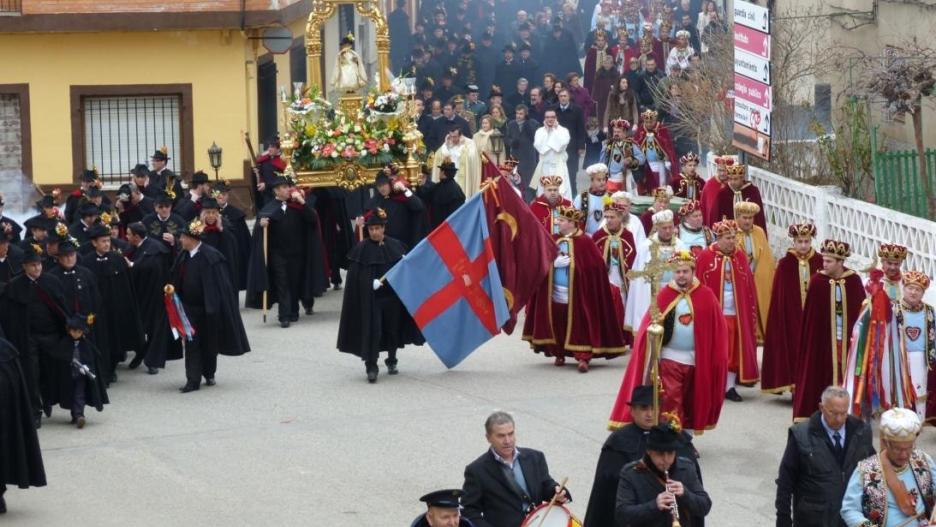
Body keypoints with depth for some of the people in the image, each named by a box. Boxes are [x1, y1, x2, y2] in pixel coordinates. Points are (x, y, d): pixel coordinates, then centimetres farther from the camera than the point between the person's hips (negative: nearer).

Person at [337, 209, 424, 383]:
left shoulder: (395, 245, 0)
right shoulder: (362, 248, -7)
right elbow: (354, 277, -8)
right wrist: (370, 283, -19)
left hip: (392, 295, 3)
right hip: (370, 297, -3)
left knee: (393, 328, 13)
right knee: (372, 330, -7)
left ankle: (392, 361, 31)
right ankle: (371, 366, -3)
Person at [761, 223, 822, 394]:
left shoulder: (819, 262, 2)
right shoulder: (785, 264, -2)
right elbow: (779, 297, -1)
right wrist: (782, 316, -7)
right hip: (792, 316, -1)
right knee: (794, 350, 0)